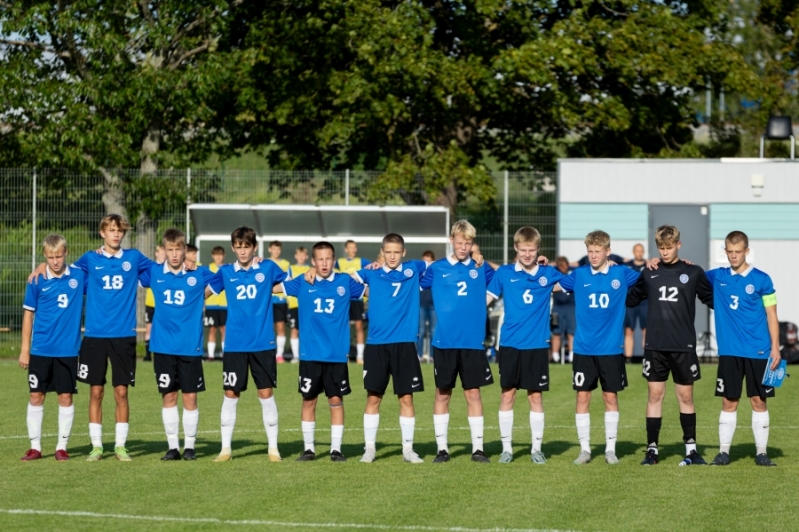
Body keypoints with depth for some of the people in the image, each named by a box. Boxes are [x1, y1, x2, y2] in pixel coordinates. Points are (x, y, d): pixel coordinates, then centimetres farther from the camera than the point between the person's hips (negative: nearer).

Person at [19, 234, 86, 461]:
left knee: (65, 397, 2)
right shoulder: (38, 281, -2)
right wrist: (24, 348, 2)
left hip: (68, 349, 0)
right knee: (36, 396, 3)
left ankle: (62, 446, 12)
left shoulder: (79, 276, -1)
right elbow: (28, 314, 4)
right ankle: (35, 446, 12)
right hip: (41, 349, 0)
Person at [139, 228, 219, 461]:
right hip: (163, 347, 1)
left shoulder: (199, 274, -1)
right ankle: (173, 447, 13)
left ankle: (189, 446, 12)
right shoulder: (154, 273, 2)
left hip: (190, 346, -1)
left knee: (190, 398, 2)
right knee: (168, 397, 5)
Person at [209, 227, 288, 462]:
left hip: (263, 343, -1)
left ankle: (273, 447, 11)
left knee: (266, 393, 2)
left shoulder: (267, 268, 2)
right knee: (230, 394, 3)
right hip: (235, 344, 1)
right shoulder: (226, 272, 4)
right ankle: (226, 448, 10)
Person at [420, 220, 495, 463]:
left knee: (473, 393, 3)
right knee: (442, 394, 5)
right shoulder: (437, 269, 3)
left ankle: (477, 447, 9)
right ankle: (442, 448, 12)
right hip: (444, 341, 0)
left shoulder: (481, 269, 6)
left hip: (473, 342, 0)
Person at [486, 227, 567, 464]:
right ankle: (506, 447, 12)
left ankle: (537, 448, 12)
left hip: (537, 345, 0)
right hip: (510, 344, 0)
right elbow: (485, 299, 1)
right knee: (507, 395, 4)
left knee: (536, 396, 4)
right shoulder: (504, 273, 1)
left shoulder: (549, 274, 3)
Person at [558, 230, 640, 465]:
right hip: (584, 348, 1)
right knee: (582, 397, 2)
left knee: (611, 397, 5)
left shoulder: (621, 274, 0)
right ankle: (585, 449, 10)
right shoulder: (579, 275, 2)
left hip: (611, 348, -1)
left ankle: (610, 449, 13)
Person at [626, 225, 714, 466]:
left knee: (686, 396, 4)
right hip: (655, 346, 2)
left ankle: (691, 448, 12)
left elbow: (713, 300, 6)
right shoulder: (649, 274, 8)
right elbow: (630, 299, 16)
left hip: (684, 346, -1)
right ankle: (652, 449, 7)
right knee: (655, 395, 3)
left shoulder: (693, 273, 2)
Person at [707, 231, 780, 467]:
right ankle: (724, 451, 9)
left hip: (758, 352, -2)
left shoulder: (761, 279, -3)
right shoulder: (717, 277, 5)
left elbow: (771, 315, 0)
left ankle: (761, 452, 8)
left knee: (759, 401, 3)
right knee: (729, 402, 4)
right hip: (729, 351, 2)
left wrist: (775, 347, -6)